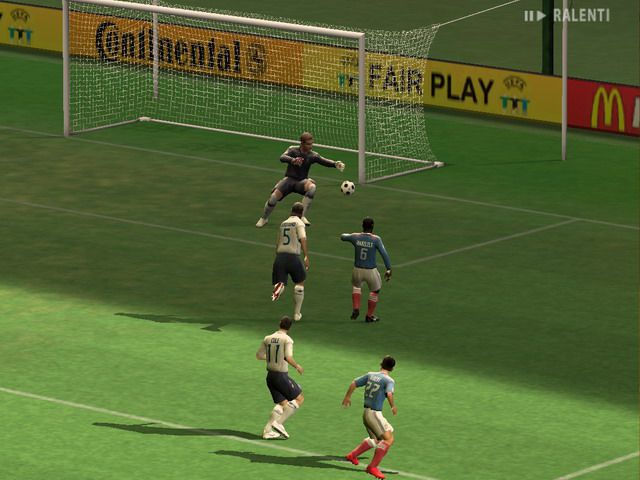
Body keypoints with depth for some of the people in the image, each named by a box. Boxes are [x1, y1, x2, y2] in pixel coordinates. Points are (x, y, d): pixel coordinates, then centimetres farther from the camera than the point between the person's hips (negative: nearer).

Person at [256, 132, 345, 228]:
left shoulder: (312, 155, -1)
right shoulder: (293, 150, -7)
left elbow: (324, 161, -15)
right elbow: (282, 157, -25)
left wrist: (335, 164, -37)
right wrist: (293, 160, -46)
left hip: (301, 182, 1)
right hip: (289, 179, -1)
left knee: (312, 186, -34)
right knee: (274, 196, -24)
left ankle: (303, 216, -27)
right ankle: (264, 218, 5)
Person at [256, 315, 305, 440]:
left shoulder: (268, 338, 5)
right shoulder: (287, 340, -13)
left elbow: (259, 355, 10)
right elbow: (288, 358, -23)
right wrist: (297, 366, -6)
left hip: (270, 375, 7)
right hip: (281, 376, -7)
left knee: (283, 403, 14)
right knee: (299, 399, 6)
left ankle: (267, 430, 3)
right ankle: (279, 423, -5)